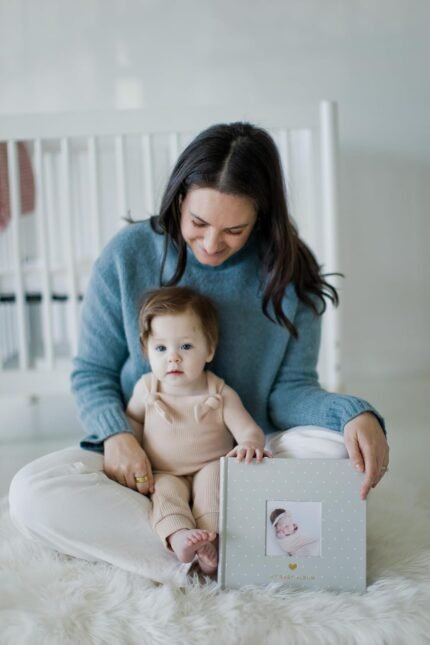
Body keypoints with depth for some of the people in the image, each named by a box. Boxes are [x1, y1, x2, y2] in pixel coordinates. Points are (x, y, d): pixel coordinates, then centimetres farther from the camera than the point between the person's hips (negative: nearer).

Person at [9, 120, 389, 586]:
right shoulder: (128, 254, -7)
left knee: (346, 451, -27)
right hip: (142, 463, 0)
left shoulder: (287, 274, -5)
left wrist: (354, 414, -27)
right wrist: (115, 435, -22)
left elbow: (290, 387, -5)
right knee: (31, 494, -26)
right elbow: (92, 373, -1)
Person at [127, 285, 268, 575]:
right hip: (165, 473, 1)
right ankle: (179, 536, -52)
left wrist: (249, 444, -40)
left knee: (212, 476, -31)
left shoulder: (220, 394, -10)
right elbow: (132, 419, 15)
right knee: (166, 490, -29)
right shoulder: (146, 388, -3)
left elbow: (250, 430, -14)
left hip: (210, 467, -1)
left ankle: (210, 537, -43)